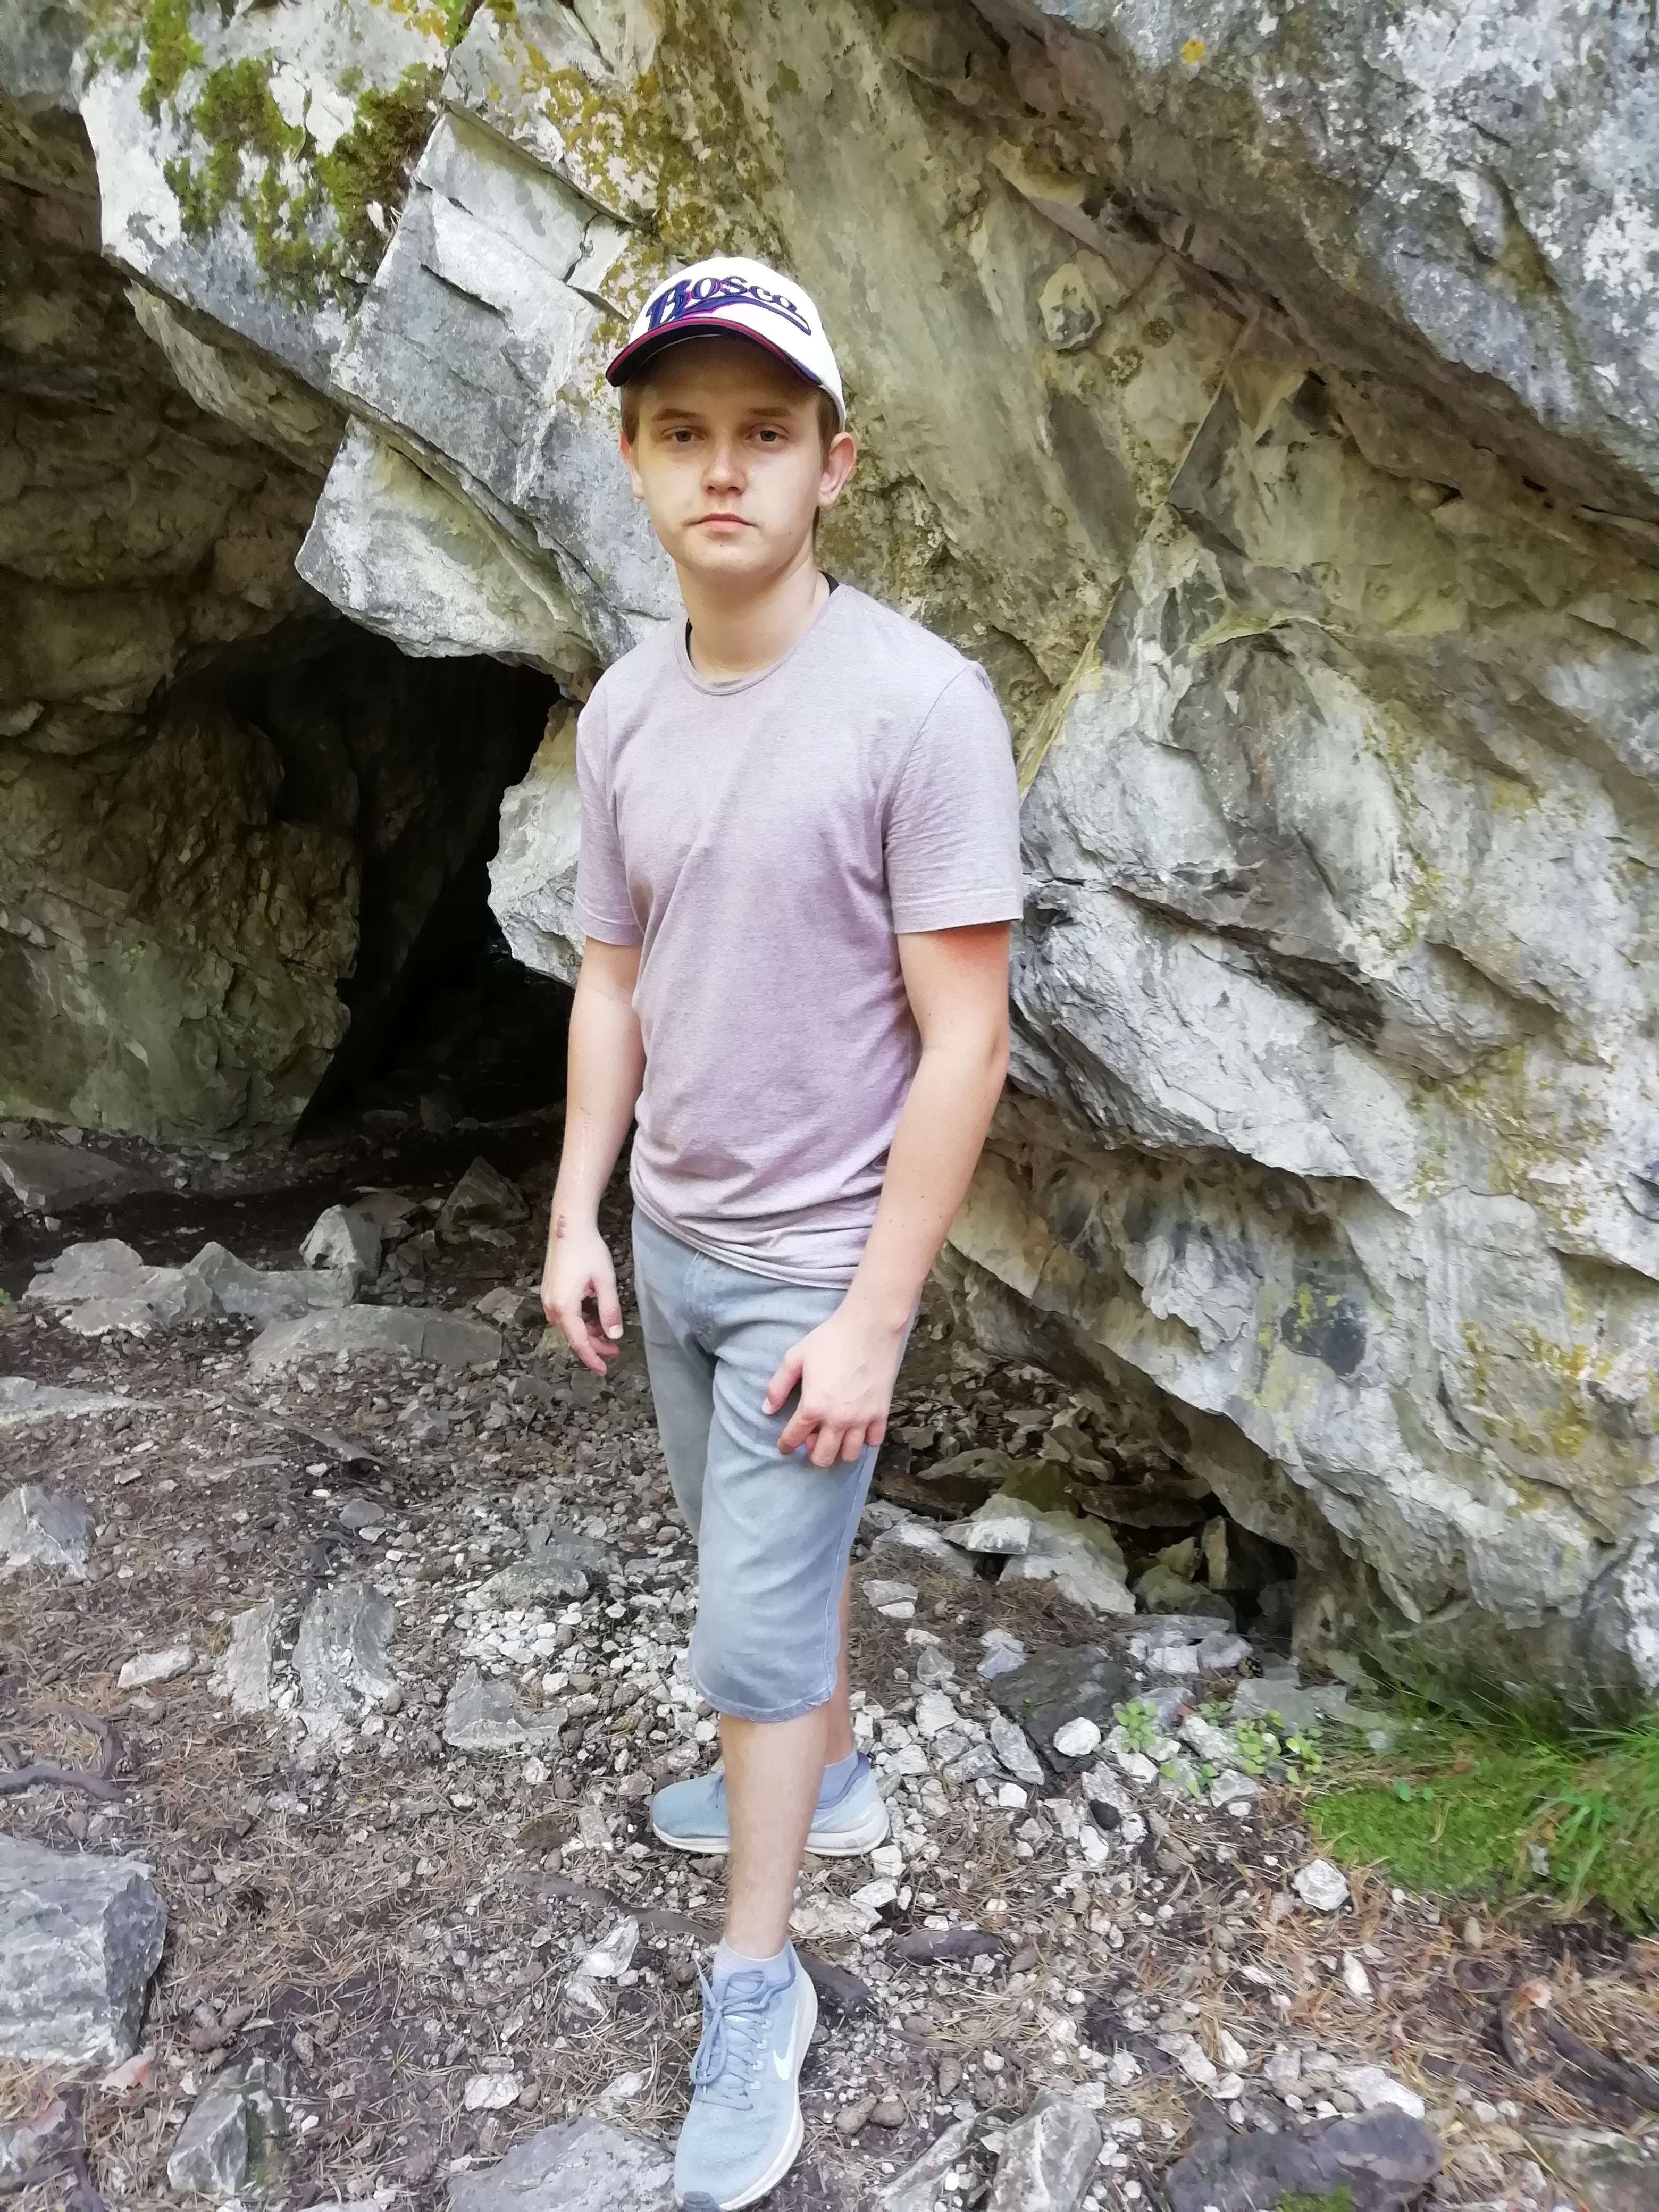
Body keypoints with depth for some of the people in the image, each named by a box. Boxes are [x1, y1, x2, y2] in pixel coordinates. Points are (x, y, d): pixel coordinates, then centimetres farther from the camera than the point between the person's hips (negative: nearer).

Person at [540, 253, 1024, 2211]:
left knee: (753, 1631, 3)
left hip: (813, 1266, -6)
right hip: (667, 1242, 6)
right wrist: (576, 1217, 6)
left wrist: (872, 1321, -18)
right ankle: (828, 1776, 51)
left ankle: (755, 1991, 26)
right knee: (759, 1558, 24)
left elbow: (962, 1041, -19)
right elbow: (612, 981, 8)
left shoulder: (920, 706, -20)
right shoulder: (623, 709, 0)